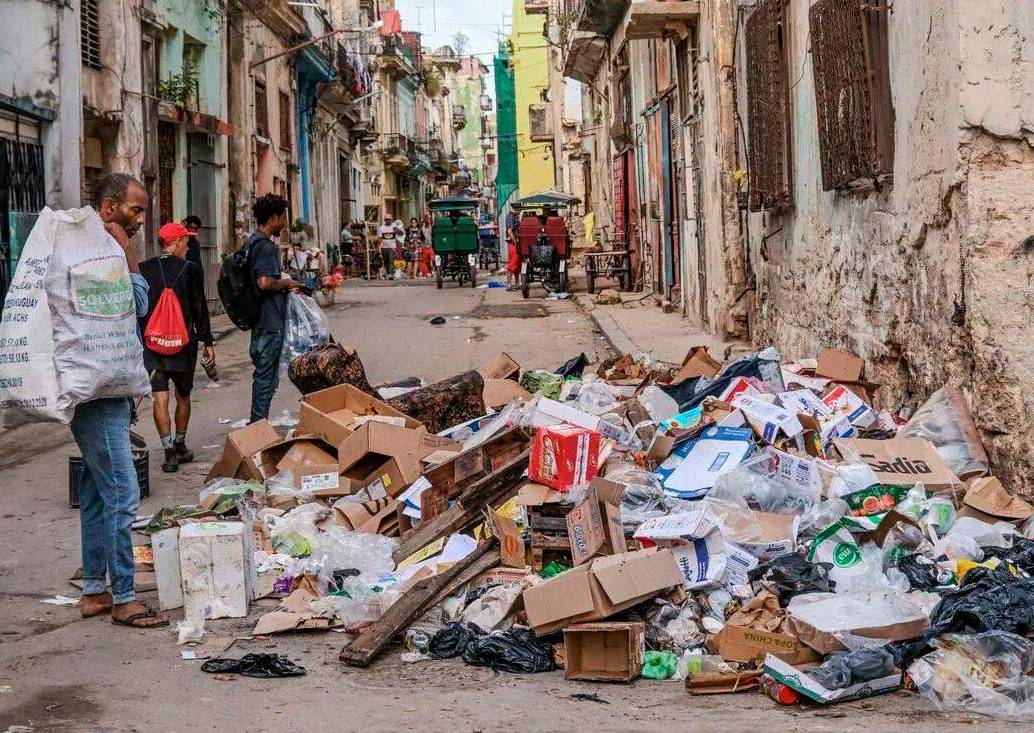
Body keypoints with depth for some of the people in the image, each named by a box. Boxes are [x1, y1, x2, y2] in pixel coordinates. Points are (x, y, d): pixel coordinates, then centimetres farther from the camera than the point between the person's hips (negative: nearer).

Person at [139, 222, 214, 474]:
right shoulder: (190, 269, -5)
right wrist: (207, 342, 4)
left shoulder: (142, 270, 1)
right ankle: (180, 446, 28)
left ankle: (170, 452, -10)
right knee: (183, 396, 17)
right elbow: (200, 309, -3)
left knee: (159, 399, -1)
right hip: (183, 344, 0)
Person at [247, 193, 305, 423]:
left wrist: (284, 285, 17)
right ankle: (259, 424, 1)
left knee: (263, 374, 16)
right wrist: (288, 283, -11)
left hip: (259, 319, 10)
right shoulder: (265, 246, -16)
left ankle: (257, 424, 21)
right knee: (266, 377, -4)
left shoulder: (252, 242, 15)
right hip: (270, 320, -10)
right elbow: (265, 282, -27)